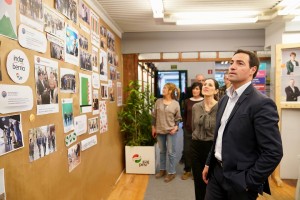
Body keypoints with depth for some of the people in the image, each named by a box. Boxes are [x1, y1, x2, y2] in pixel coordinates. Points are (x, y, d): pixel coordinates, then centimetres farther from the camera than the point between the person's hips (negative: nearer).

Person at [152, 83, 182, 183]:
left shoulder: (175, 103, -6)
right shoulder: (158, 101, 1)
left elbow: (178, 118, 1)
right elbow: (154, 115, 7)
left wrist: (176, 127, -14)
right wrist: (153, 127, 6)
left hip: (171, 131, -3)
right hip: (160, 130, 3)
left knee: (171, 152, 3)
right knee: (162, 151, 15)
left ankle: (171, 172, 17)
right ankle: (162, 169, 30)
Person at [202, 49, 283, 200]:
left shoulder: (261, 103, -18)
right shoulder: (225, 99, 6)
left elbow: (273, 152, -19)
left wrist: (248, 182, -15)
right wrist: (208, 163, 13)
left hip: (239, 180, -6)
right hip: (216, 172, 7)